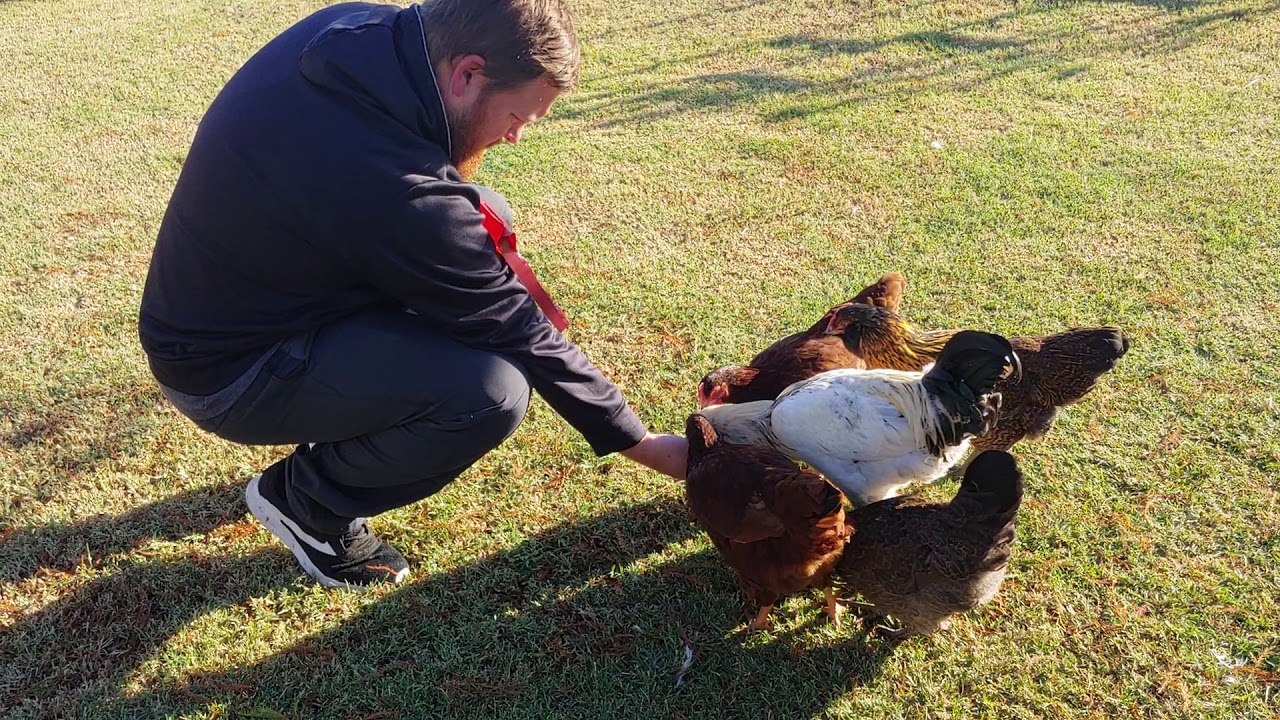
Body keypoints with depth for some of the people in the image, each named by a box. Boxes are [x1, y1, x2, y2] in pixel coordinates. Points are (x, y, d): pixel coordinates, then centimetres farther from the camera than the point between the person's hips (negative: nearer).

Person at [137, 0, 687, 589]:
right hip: (229, 369, -9)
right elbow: (516, 331, -23)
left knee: (488, 220, 3)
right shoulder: (391, 187, -34)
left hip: (244, 291, 9)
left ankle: (354, 419, 14)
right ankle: (306, 500, 0)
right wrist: (638, 441, -9)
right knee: (494, 391, -26)